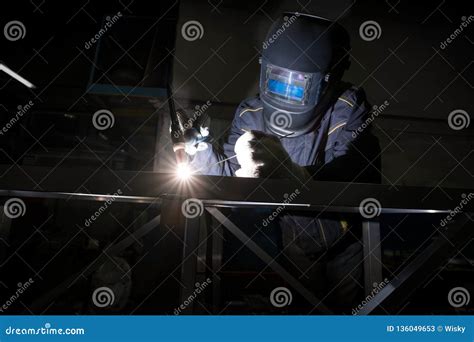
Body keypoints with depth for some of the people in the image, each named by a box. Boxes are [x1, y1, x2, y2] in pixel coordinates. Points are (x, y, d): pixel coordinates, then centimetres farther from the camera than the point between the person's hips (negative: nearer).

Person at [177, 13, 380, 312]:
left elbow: (362, 183, -44)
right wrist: (202, 153, -40)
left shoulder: (348, 109, -28)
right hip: (292, 242, 3)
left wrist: (294, 177, -64)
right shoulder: (250, 114, -17)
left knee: (343, 304, 22)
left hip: (344, 243, -2)